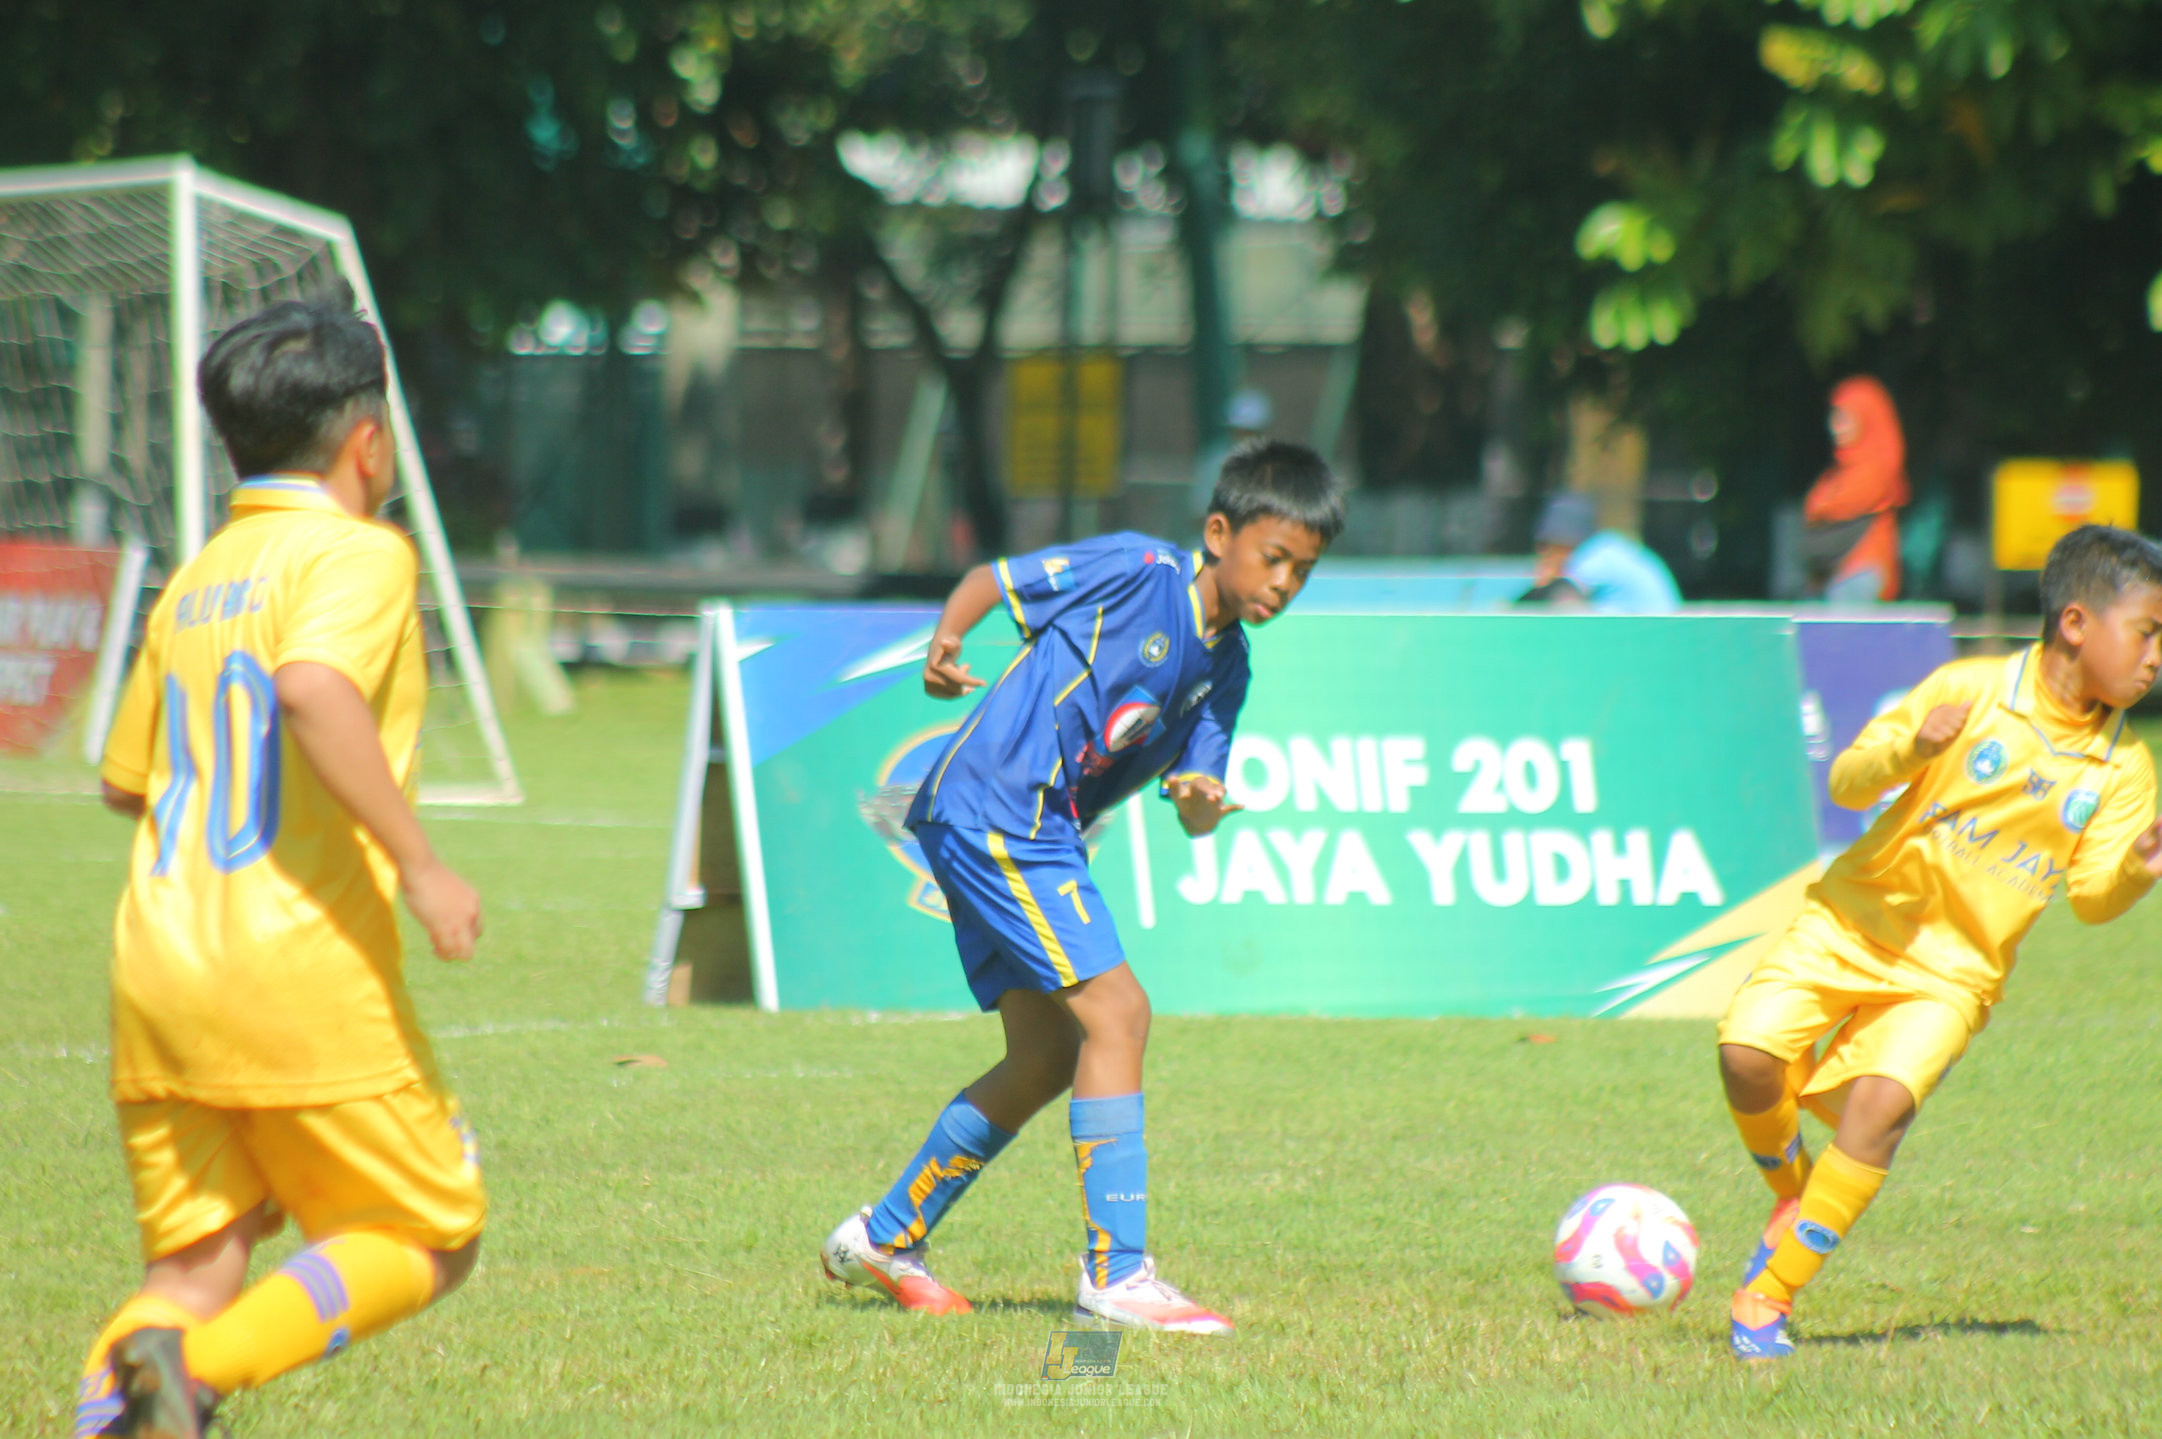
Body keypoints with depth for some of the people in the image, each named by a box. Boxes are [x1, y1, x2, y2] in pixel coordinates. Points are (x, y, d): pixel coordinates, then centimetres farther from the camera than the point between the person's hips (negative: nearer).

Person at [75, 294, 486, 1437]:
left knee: (194, 1268, 9)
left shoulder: (194, 582, 18)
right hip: (304, 974, -7)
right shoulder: (358, 553, -4)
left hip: (157, 965, 7)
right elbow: (313, 688, -24)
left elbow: (125, 779, 26)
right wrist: (417, 865, -22)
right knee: (429, 1241, 5)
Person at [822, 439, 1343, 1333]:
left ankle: (885, 1237, 28)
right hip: (994, 810, -10)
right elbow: (994, 579, -4)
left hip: (1037, 838, 10)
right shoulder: (1139, 572, -9)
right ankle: (1116, 1275, -17)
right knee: (1116, 1012, -16)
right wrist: (947, 638, -22)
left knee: (1046, 1058, 14)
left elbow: (1194, 808, 8)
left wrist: (1201, 806, -15)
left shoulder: (1226, 668, 12)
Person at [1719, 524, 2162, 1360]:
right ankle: (1792, 1196, 12)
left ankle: (1768, 1296, -13)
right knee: (1748, 1053, -21)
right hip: (1856, 921, -1)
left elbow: (2090, 899, 2)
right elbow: (1847, 784, -7)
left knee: (1882, 1101, -23)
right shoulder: (1970, 692, -8)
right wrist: (1911, 751, -28)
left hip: (1954, 970, 1)